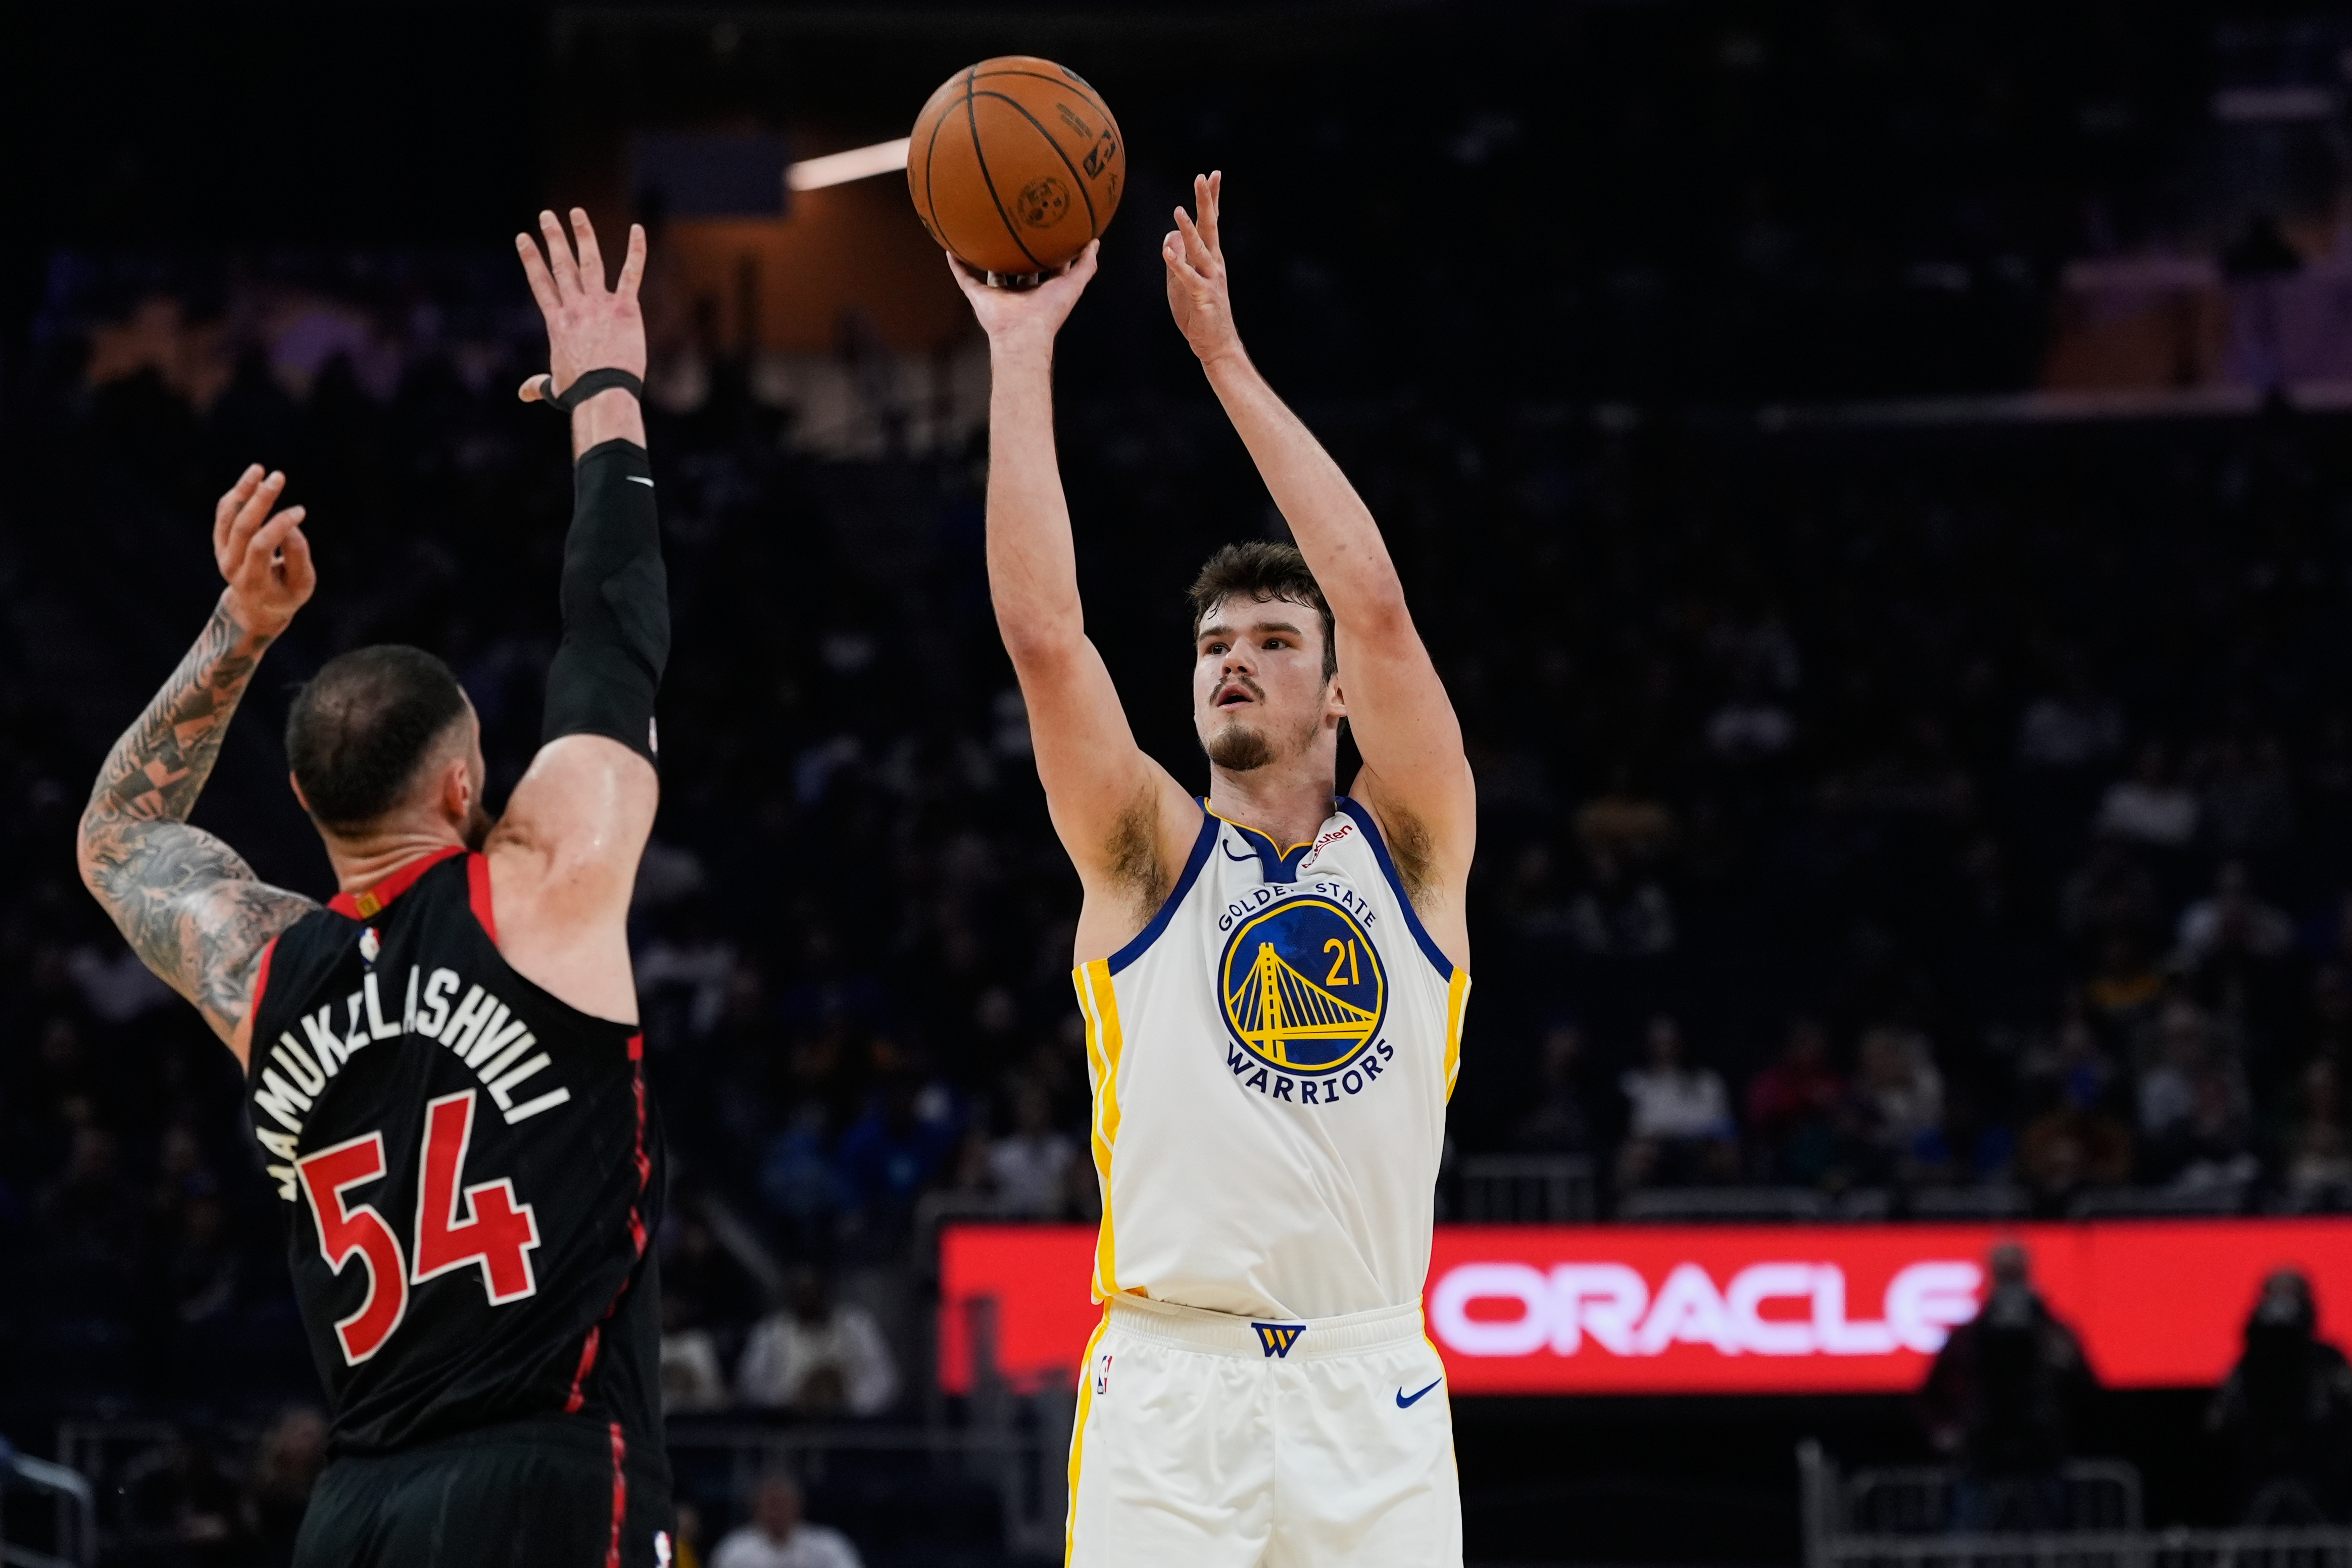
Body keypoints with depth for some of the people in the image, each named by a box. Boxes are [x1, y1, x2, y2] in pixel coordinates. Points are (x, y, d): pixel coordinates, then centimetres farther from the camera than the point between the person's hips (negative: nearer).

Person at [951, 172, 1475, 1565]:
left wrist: (1226, 355, -2)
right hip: (1167, 1385, -1)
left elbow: (1378, 605, -1)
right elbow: (1042, 630, -2)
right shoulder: (1148, 857, 10)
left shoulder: (1412, 850, 10)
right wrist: (1023, 352, -4)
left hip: (1371, 1395, 1)